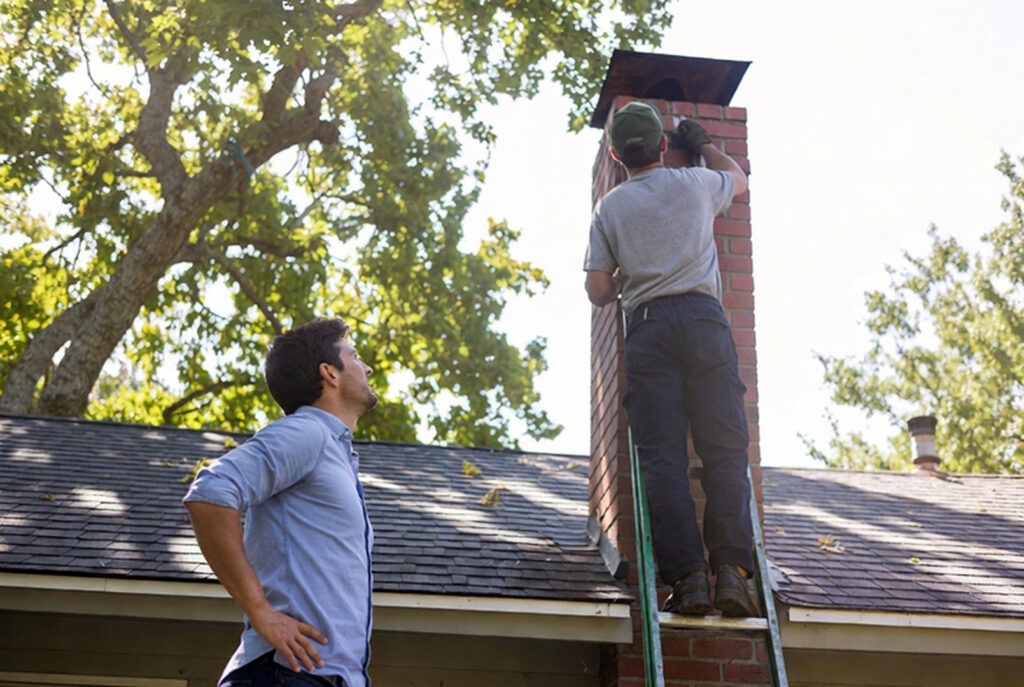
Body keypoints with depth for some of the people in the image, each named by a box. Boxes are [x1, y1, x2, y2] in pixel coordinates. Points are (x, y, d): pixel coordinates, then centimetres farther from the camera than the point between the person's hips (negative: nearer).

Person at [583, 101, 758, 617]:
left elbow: (598, 292, 10)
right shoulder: (695, 183, 13)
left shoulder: (609, 208, 12)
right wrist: (703, 144, 51)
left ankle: (686, 575, -15)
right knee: (725, 450, -3)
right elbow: (738, 178, 37)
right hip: (703, 317, 0)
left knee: (662, 456, -5)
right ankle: (731, 569, -15)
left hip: (648, 325, 0)